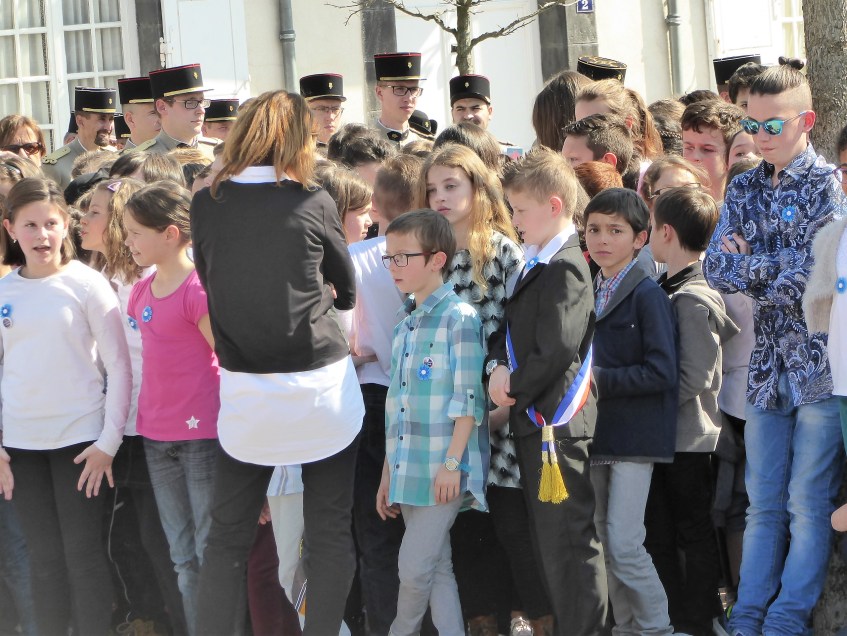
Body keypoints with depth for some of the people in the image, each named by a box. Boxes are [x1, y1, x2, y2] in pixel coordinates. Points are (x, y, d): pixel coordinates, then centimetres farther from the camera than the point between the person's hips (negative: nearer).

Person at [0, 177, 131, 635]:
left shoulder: (86, 285, -5)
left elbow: (119, 366, -4)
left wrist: (109, 442, -9)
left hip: (80, 439, -3)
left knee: (83, 553, -2)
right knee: (44, 556, 8)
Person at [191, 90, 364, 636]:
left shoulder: (206, 204, -2)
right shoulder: (313, 203, -7)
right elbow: (346, 292, 5)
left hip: (245, 390, 2)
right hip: (321, 385, -2)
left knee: (229, 534, 12)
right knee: (330, 531, 7)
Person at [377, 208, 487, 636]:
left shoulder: (459, 318, -8)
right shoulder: (404, 326, 16)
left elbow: (468, 400, -12)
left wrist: (453, 462, -17)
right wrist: (388, 473, 17)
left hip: (443, 472, -8)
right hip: (409, 471, 8)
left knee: (414, 568, -9)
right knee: (437, 569, 7)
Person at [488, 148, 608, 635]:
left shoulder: (565, 267, -15)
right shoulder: (536, 265, 16)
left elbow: (557, 350, -23)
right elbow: (509, 329, 17)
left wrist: (515, 388, -11)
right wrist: (497, 367, -3)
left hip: (556, 424, -10)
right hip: (533, 420, 10)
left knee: (569, 543, -8)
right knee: (548, 539, 16)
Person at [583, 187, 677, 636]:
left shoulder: (647, 295, -11)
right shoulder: (593, 294, 11)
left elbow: (661, 373, -18)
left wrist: (599, 380, -18)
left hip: (635, 435, -8)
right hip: (599, 435, 8)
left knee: (624, 544, -12)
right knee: (606, 543, 11)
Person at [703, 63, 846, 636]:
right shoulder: (745, 190, 12)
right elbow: (717, 268, 0)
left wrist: (750, 264, -4)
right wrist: (777, 267, -13)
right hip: (768, 367, 5)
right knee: (764, 504, 9)